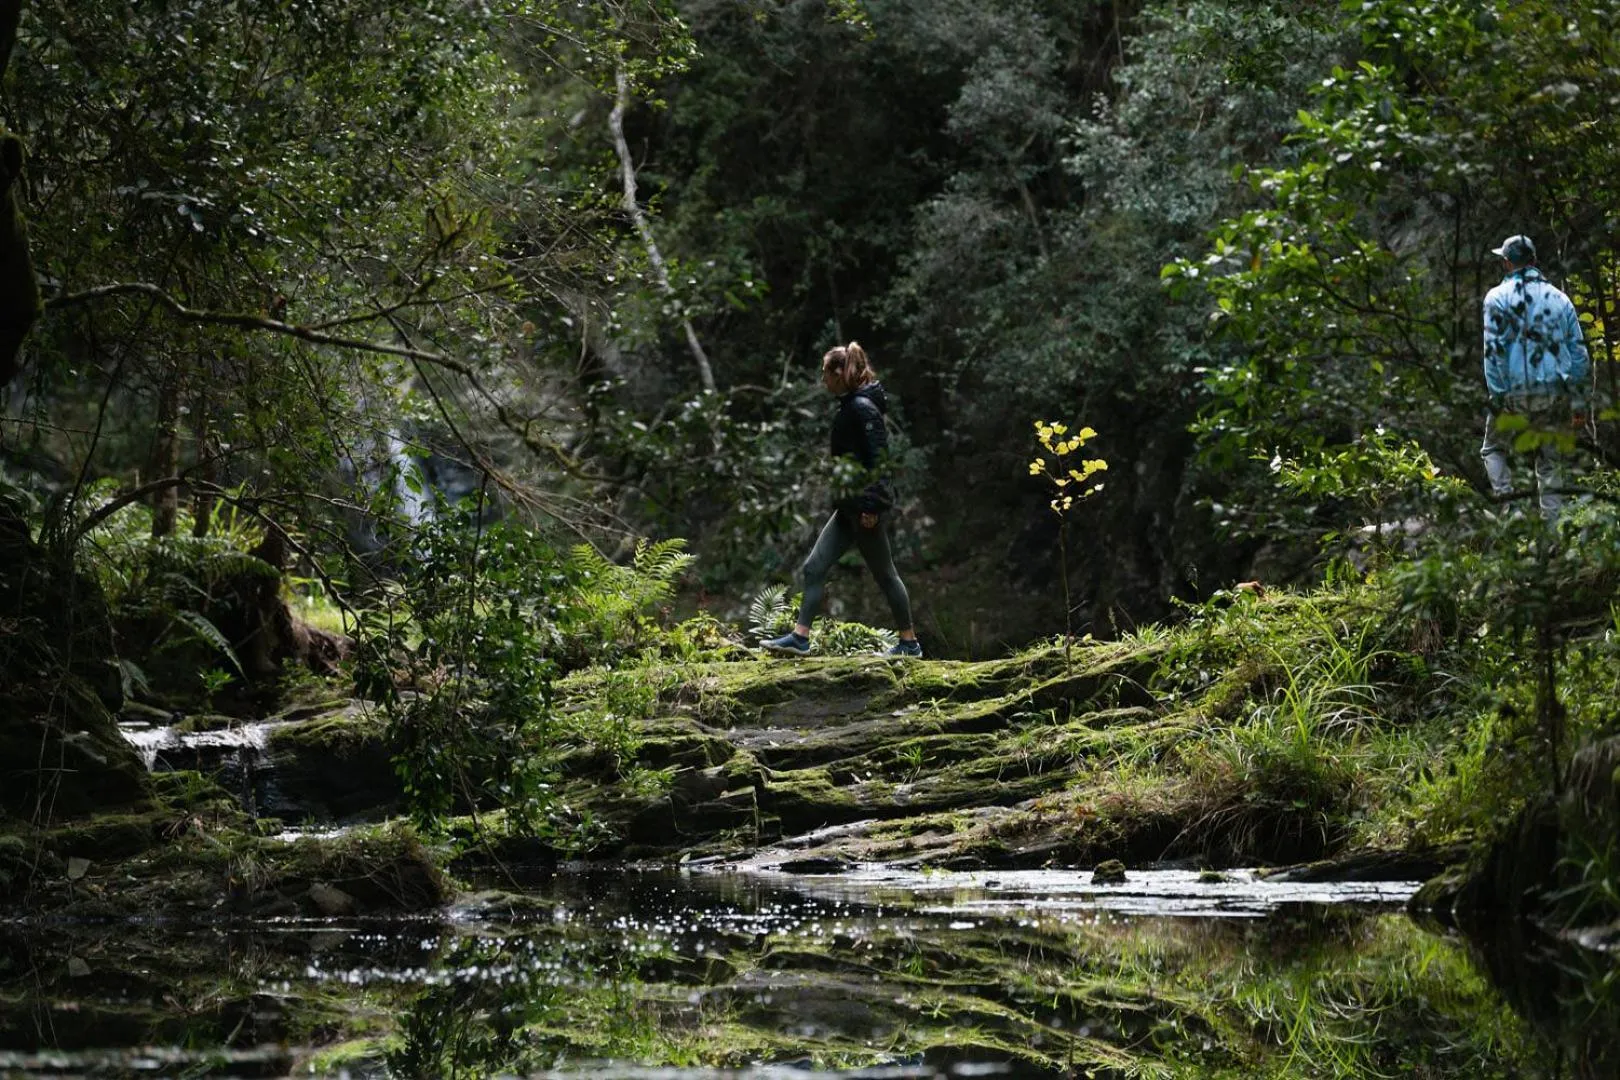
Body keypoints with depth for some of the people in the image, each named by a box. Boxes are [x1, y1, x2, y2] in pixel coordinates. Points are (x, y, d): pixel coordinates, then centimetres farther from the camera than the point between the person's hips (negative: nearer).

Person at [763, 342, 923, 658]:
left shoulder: (862, 408, -16)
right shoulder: (850, 406, 14)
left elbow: (878, 457, -21)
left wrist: (872, 506, -23)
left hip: (865, 502, -10)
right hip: (850, 505, 10)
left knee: (885, 575, 1)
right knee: (814, 568, 5)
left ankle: (910, 644, 10)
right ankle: (800, 637, 3)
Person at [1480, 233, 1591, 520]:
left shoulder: (1497, 298, -2)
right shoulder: (1558, 298, 10)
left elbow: (1493, 351, -9)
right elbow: (1579, 353, 10)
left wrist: (1497, 397, -7)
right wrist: (1578, 402, 13)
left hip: (1514, 392, -3)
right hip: (1553, 392, 3)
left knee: (1494, 449, 16)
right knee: (1548, 461, 12)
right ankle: (1553, 520, 7)